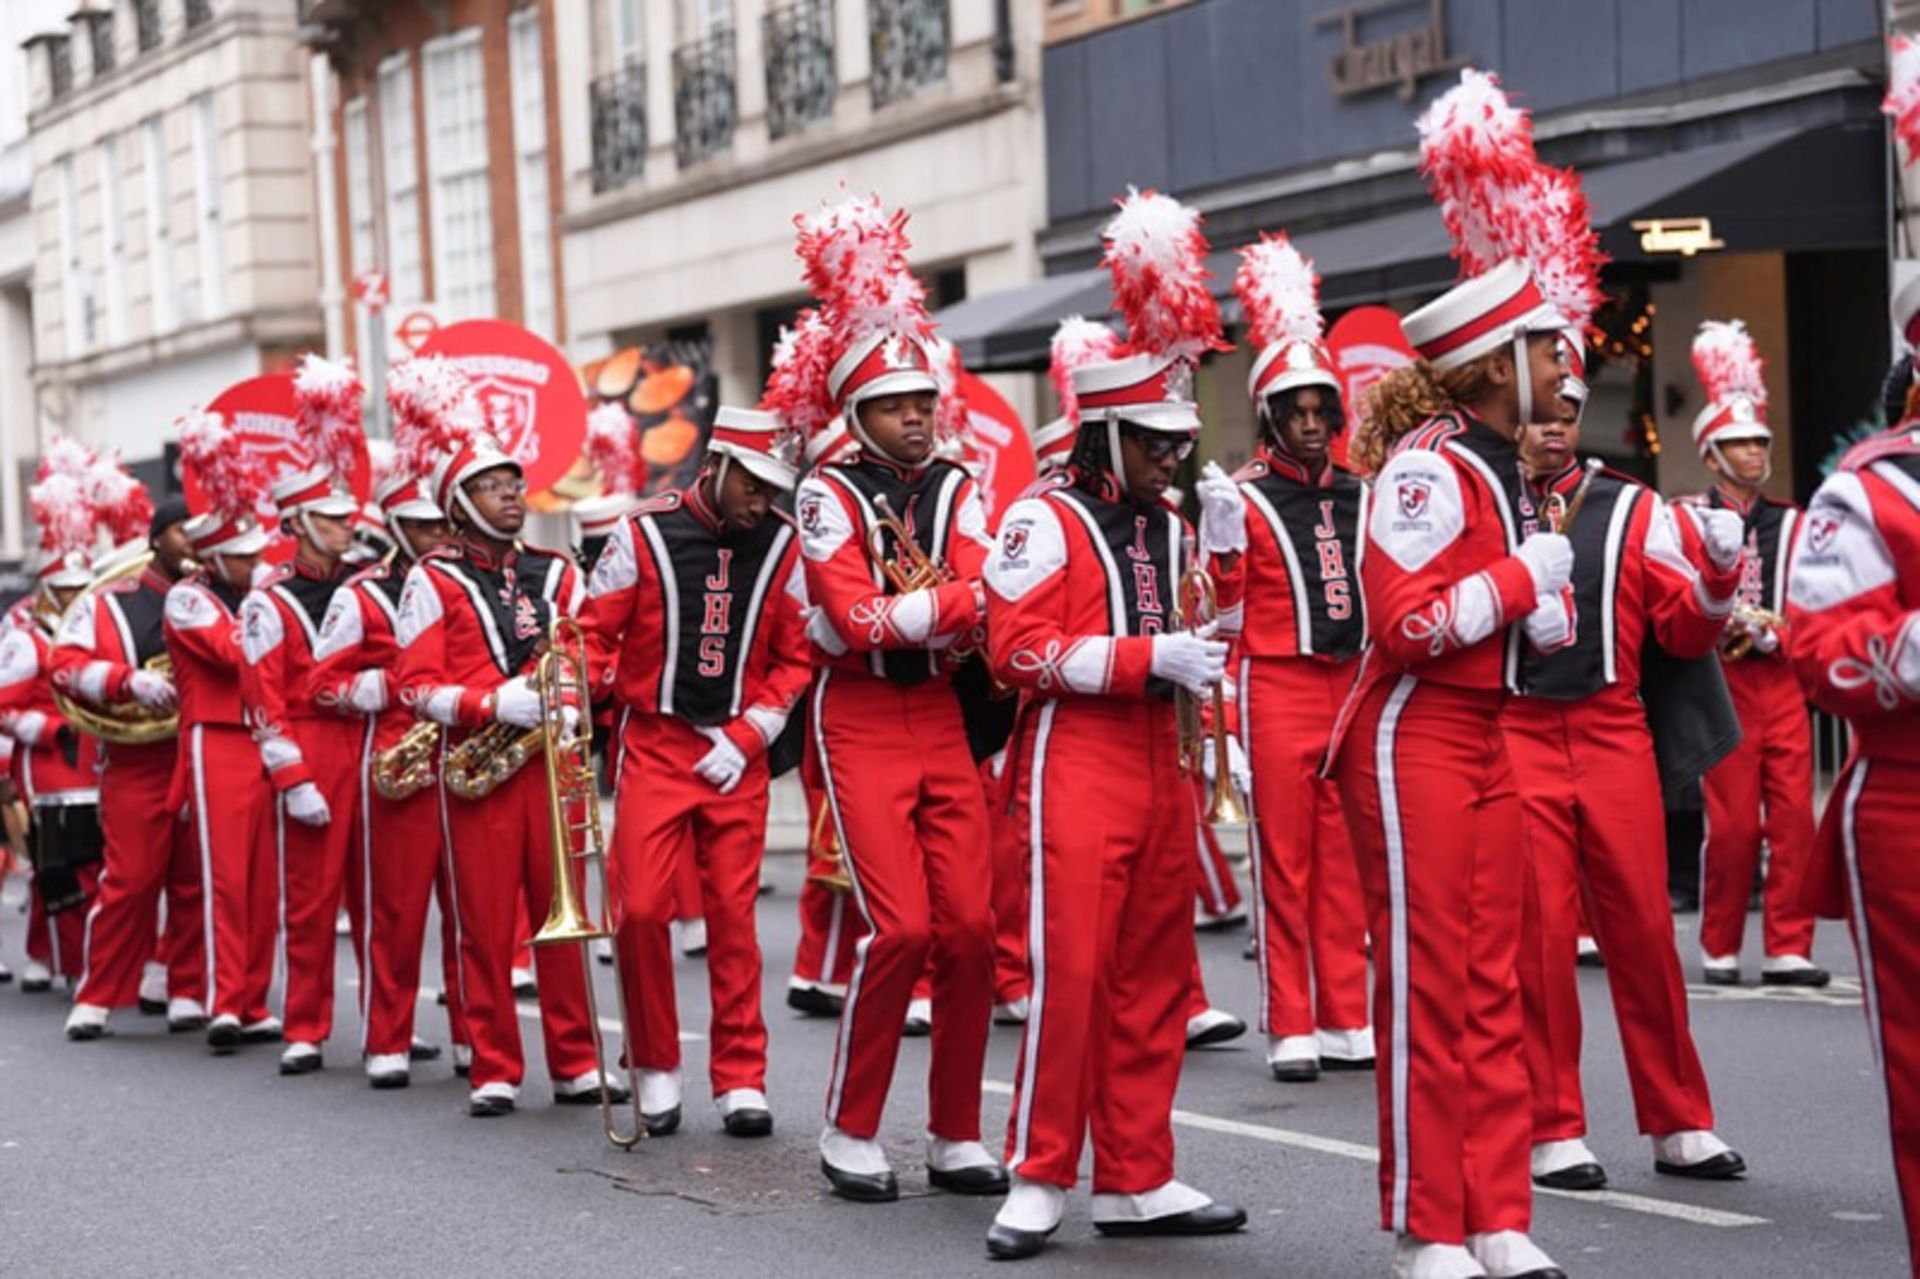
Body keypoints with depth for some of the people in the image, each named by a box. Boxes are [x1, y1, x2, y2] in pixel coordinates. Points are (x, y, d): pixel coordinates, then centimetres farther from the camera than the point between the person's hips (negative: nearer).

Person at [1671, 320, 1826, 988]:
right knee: (1732, 822, -3)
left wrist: (1769, 632, -10)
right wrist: (1728, 629, -17)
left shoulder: (1789, 523, 12)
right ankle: (1720, 949, 9)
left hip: (1783, 683, 4)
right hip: (1720, 684, -3)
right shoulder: (1685, 519, 1)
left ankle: (1788, 951, 4)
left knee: (1794, 818, -1)